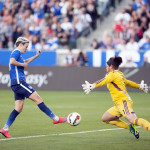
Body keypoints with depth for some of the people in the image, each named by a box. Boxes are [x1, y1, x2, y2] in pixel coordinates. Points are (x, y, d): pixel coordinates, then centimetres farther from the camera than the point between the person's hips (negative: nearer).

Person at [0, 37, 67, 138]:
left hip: (17, 84, 11)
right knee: (38, 99, -8)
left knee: (18, 109, 6)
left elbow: (25, 62, 43)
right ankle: (55, 118, -7)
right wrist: (22, 64, -14)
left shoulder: (18, 54, 24)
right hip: (19, 82, -11)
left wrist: (36, 56, 38)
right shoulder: (16, 52, -7)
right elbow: (12, 62, -28)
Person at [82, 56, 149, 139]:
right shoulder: (120, 74, 23)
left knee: (133, 120, -29)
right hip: (119, 104, 10)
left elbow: (104, 81, -23)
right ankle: (130, 127, 8)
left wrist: (92, 86, -38)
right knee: (105, 118, 16)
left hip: (123, 101, -10)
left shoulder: (113, 74, -4)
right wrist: (140, 86, 55)